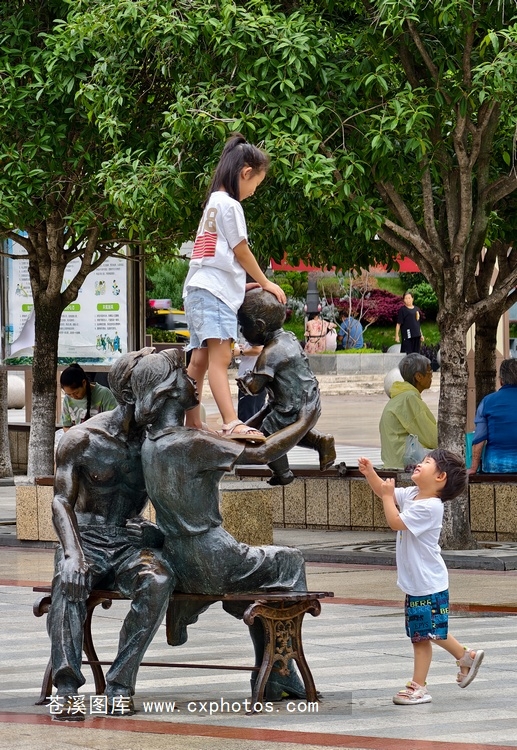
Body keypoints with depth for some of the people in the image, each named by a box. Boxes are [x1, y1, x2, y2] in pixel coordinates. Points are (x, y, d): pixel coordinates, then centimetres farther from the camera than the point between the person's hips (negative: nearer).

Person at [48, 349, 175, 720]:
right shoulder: (82, 439, -2)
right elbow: (62, 501, -7)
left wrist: (158, 534, -11)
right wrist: (72, 552, -26)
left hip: (131, 543, 2)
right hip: (87, 540, -2)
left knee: (158, 581, -34)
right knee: (70, 582, -38)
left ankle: (121, 683, -30)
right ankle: (67, 689, -42)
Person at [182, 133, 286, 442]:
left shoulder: (214, 202, 21)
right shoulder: (229, 205, -9)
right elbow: (241, 252, -5)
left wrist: (242, 285, 17)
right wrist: (265, 284, 7)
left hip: (203, 290, 11)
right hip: (214, 292, -11)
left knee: (201, 359, 10)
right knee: (220, 357, -21)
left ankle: (192, 422, 12)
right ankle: (232, 424, -32)